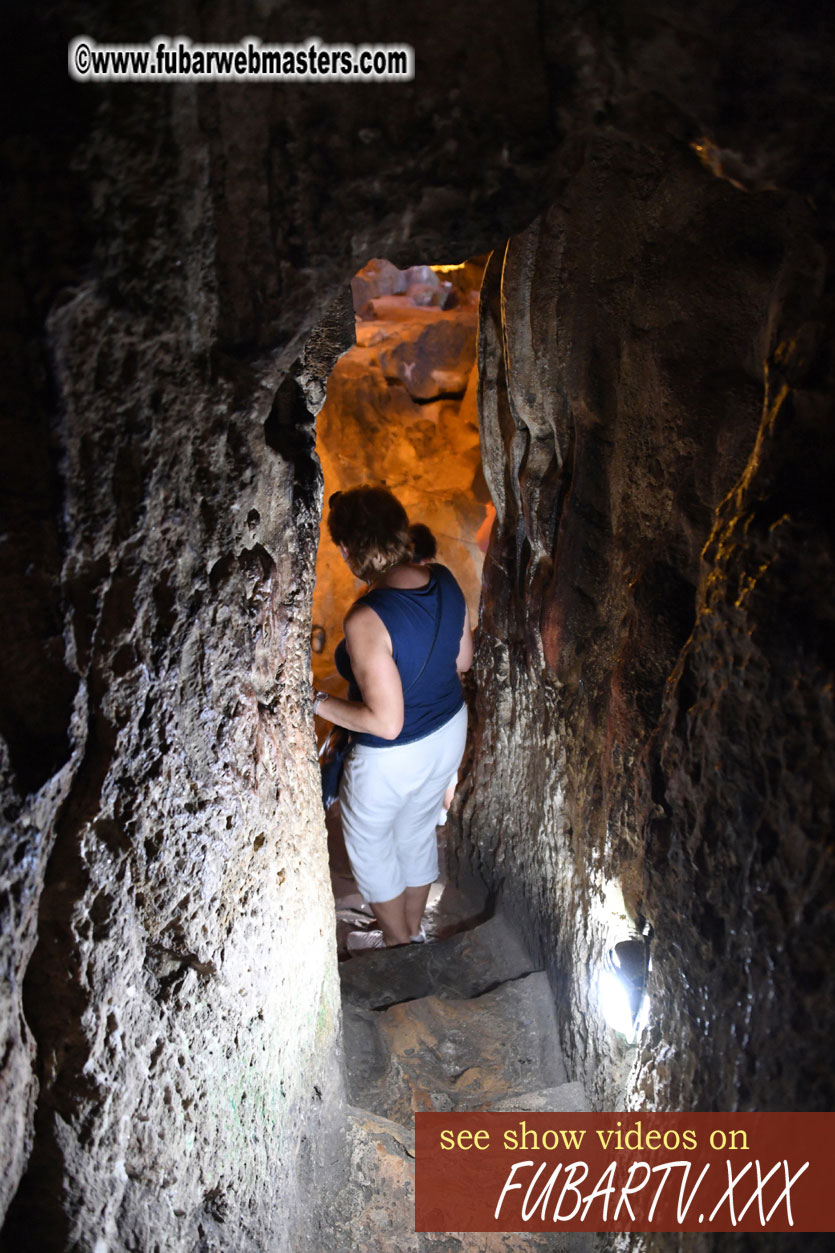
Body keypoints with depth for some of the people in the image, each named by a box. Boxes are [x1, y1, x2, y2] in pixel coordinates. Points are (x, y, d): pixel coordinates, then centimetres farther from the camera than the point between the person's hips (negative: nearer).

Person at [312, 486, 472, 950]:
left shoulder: (367, 620, -34)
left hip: (393, 757, -7)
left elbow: (386, 722, -31)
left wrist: (320, 702, -19)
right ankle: (414, 932, 51)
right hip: (450, 732, 7)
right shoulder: (446, 581, -12)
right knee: (418, 831, 29)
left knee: (368, 842, 23)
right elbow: (463, 660, 2)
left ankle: (398, 943, 44)